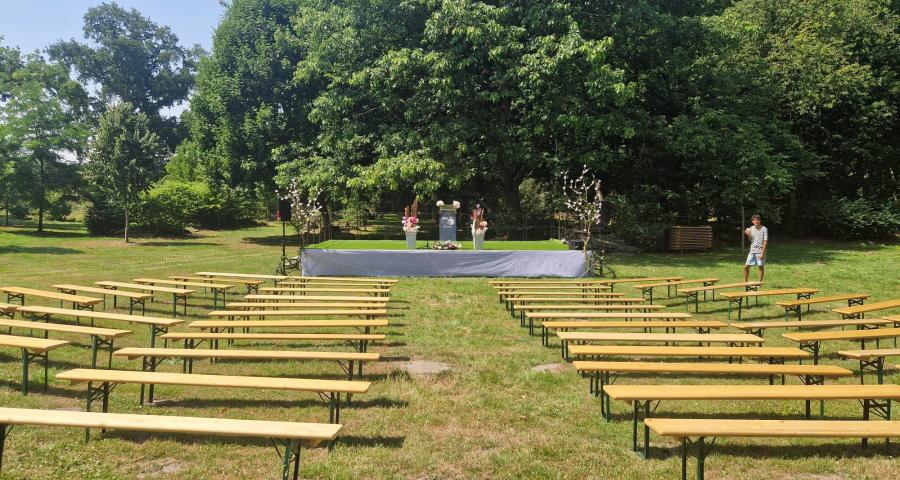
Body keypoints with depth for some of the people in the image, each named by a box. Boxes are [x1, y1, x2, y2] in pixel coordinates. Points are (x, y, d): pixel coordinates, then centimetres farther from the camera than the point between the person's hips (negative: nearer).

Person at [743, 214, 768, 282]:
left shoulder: (764, 229, -7)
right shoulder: (751, 229, 7)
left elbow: (765, 242, -10)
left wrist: (762, 253, -16)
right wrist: (748, 234, -4)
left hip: (760, 251, -4)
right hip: (752, 251, 4)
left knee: (761, 267, 5)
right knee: (746, 266, 2)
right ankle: (745, 282, 13)